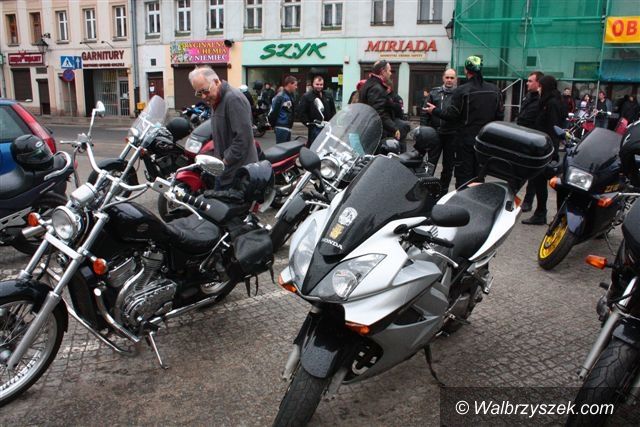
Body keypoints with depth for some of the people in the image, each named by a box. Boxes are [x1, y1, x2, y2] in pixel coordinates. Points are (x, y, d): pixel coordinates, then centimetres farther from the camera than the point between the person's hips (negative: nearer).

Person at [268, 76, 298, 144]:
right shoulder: (280, 96, -14)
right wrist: (273, 124, -8)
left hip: (288, 127, 9)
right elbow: (273, 111, -14)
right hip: (281, 127, -9)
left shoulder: (292, 96, 13)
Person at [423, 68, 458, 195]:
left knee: (448, 165, 9)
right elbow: (424, 112, 4)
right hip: (435, 133, 0)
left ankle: (443, 191, 19)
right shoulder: (434, 93, 7)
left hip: (452, 135, 0)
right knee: (431, 163, 3)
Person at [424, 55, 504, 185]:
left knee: (464, 174, 1)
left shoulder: (461, 90, -13)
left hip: (466, 139, -4)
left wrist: (434, 110, 3)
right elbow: (500, 115, 6)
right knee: (479, 175, 14)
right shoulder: (495, 90, 2)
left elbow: (451, 115, -12)